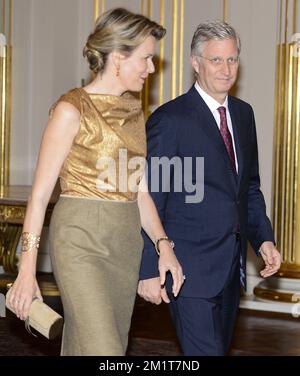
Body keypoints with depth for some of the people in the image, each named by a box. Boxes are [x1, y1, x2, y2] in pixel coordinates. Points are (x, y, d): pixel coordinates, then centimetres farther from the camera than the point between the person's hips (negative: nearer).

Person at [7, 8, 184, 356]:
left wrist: (163, 245, 2)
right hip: (81, 240, -7)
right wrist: (27, 268, -12)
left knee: (83, 348, 11)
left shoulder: (134, 110, 12)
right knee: (103, 352, -13)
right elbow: (40, 192, -9)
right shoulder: (72, 109, -9)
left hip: (126, 243, 7)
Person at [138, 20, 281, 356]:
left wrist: (263, 238, 5)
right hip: (191, 268, -7)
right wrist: (148, 271, -12)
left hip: (231, 265, 8)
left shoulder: (243, 114, 11)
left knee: (219, 349, 16)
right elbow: (150, 202, -11)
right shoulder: (170, 120, -12)